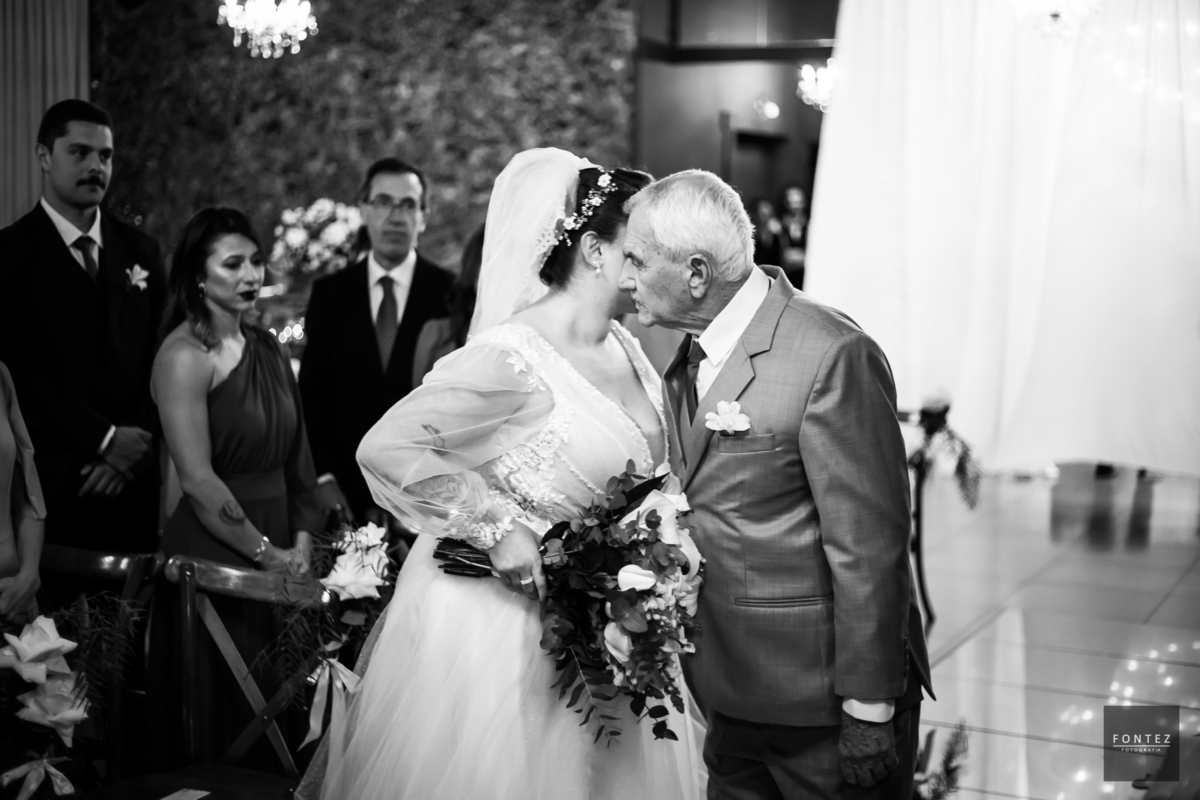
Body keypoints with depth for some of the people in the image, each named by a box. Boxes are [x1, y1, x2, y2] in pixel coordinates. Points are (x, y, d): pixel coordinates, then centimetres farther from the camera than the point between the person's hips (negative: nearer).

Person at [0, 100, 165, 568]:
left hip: (133, 481, 4)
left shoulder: (140, 251, 12)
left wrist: (133, 447, -5)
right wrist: (105, 439, -13)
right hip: (50, 483, -3)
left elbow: (160, 359, 8)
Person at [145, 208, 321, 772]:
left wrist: (301, 544, 2)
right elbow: (198, 480, -18)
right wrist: (267, 553, -11)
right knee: (219, 719, 6)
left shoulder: (267, 348, 9)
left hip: (278, 555, 7)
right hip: (213, 556, -6)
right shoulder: (186, 355, -13)